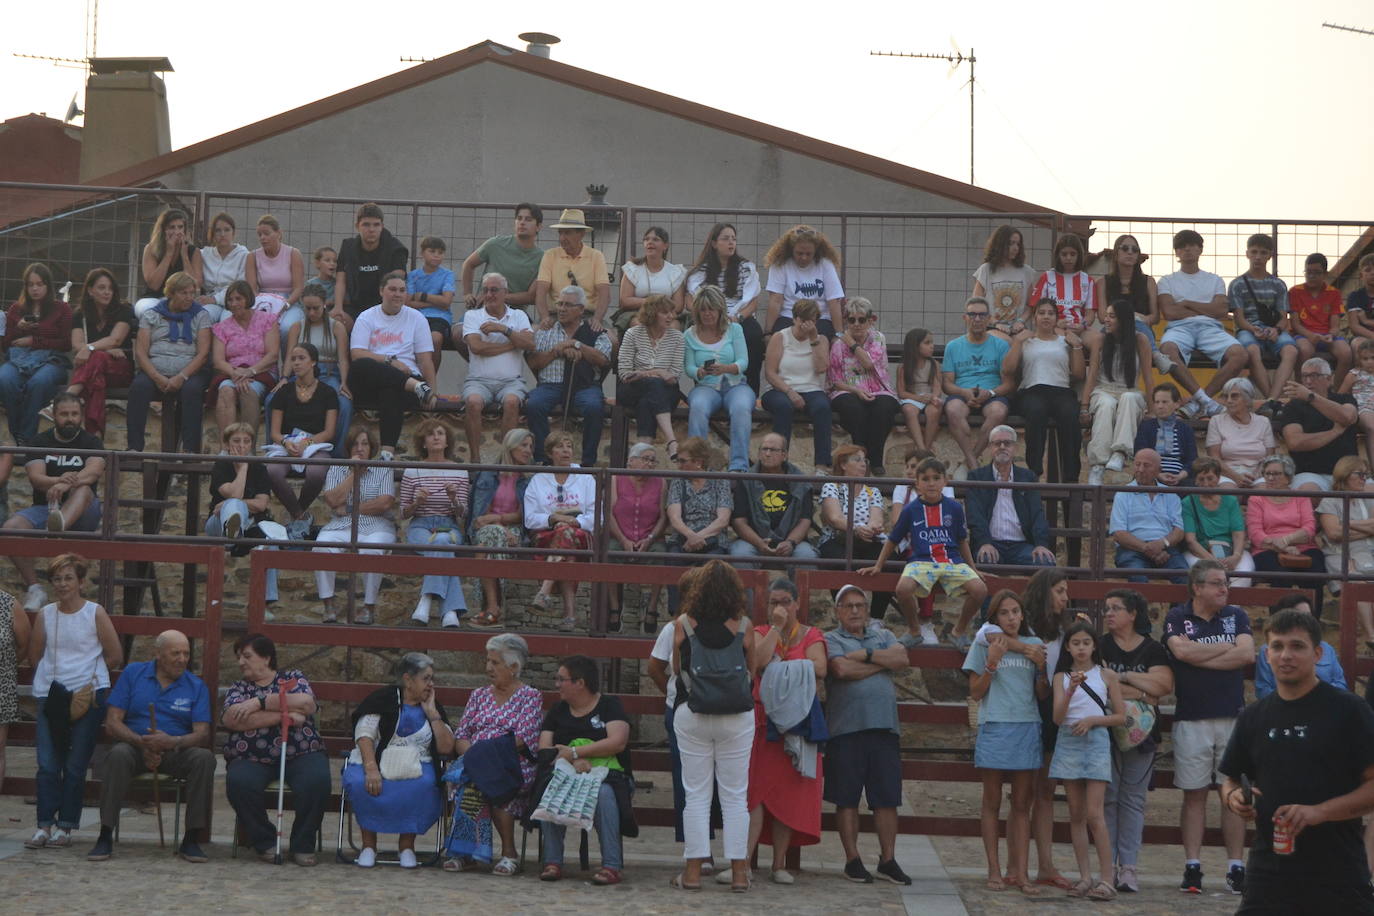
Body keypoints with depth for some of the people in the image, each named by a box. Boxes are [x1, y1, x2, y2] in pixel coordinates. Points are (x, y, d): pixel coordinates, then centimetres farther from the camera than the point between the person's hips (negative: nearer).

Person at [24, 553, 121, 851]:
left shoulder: (95, 614, 0)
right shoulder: (45, 614, 7)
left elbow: (115, 657, 5)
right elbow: (35, 656, 16)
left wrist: (88, 672, 10)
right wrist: (57, 673, 9)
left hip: (88, 696, -2)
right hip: (51, 696, 2)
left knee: (75, 767, -1)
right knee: (47, 765, -4)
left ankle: (65, 826, 4)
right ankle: (45, 824, 1)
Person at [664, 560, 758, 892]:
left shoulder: (681, 625, -6)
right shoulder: (744, 626, -6)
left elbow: (676, 668, 5)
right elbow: (752, 669, 3)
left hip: (690, 715, 0)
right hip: (737, 716, 0)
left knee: (695, 793, 7)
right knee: (735, 795, 7)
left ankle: (693, 869, 6)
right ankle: (738, 871, 7)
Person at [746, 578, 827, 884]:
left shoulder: (811, 636, 9)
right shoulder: (760, 633, 11)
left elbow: (820, 669, -10)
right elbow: (758, 662, -10)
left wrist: (780, 665, -7)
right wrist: (776, 627, -8)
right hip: (762, 719, 0)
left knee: (789, 793, 1)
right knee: (756, 788, -11)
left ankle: (780, 863, 5)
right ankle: (745, 859, -16)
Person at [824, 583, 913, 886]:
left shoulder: (883, 636, 19)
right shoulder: (831, 640, 5)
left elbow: (903, 659, 0)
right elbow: (842, 669, -14)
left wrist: (866, 654, -7)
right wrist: (883, 663, -2)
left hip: (884, 726, 3)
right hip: (846, 728, -3)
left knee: (887, 798, 3)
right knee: (847, 798, 1)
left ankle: (888, 860, 10)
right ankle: (852, 859, 9)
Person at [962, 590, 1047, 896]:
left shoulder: (1034, 645, 11)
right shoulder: (984, 646, 4)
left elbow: (1043, 694, 12)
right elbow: (975, 692, 1)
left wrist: (1042, 667, -5)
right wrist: (992, 664, -12)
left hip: (1027, 729, 2)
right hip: (994, 728, -2)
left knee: (1022, 805, 2)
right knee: (992, 803, 2)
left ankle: (1021, 873, 2)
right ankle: (994, 871, 7)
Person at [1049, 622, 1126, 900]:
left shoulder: (1106, 675, 3)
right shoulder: (1062, 677, 6)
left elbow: (1121, 717, 5)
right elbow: (1057, 717, -6)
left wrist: (1093, 720, -10)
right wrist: (1071, 690, -21)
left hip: (1096, 743, -3)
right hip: (1068, 743, 3)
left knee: (1094, 813, -11)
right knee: (1076, 815, 5)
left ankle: (1106, 879, -10)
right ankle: (1085, 877, 10)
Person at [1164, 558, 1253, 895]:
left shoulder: (1236, 616, 10)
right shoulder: (1177, 617, 3)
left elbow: (1247, 655, -6)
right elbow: (1182, 650, -15)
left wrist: (1200, 657, -8)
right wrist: (1228, 647, -4)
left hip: (1233, 716, 2)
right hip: (1191, 719, -2)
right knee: (1194, 794, 1)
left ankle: (1235, 867, 4)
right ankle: (1192, 867, 4)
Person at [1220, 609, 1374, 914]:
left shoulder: (1348, 710, -4)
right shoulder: (1254, 717, 11)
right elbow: (1232, 780, 21)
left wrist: (1319, 812, -19)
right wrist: (1233, 797, -2)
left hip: (1338, 873, -3)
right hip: (1269, 874, 4)